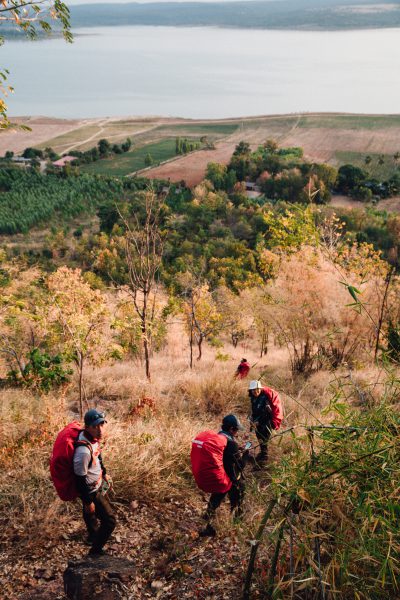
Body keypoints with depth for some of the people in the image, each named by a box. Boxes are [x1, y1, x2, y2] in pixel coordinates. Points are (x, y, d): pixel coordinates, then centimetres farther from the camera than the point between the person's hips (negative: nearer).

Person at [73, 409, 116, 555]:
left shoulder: (93, 437, -12)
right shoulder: (83, 451, -39)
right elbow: (80, 479, -28)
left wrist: (105, 473, 21)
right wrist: (88, 501, -17)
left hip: (98, 483, 9)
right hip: (91, 491, -9)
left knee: (91, 513, 33)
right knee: (109, 521, 2)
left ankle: (93, 535, 59)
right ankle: (95, 551, 20)